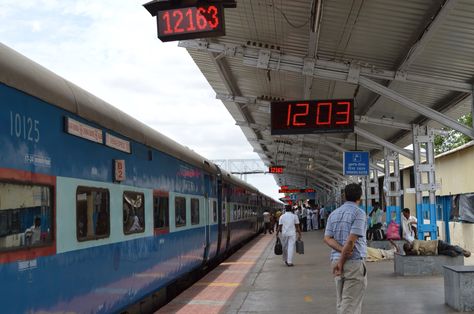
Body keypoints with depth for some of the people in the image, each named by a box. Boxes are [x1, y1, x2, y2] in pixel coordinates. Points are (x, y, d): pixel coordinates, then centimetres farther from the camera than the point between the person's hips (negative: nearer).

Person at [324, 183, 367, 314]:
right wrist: (342, 262, -10)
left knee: (341, 302, 13)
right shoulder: (359, 213, -8)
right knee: (351, 303, -5)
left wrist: (342, 250, -10)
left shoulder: (334, 214, 11)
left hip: (336, 259, 6)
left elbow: (327, 238, 2)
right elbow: (351, 240, -15)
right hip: (354, 261, -6)